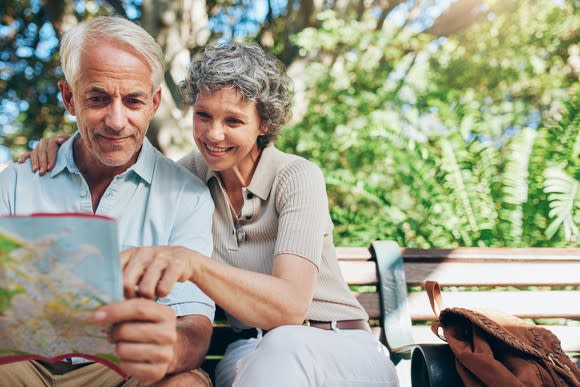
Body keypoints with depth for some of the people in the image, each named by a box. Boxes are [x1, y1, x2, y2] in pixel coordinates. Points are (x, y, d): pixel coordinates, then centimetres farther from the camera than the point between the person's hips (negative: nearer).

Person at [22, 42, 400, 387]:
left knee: (283, 345, -38)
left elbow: (289, 306, -29)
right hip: (253, 353, 3)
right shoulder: (197, 168, 1)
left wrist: (192, 262, -46)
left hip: (340, 350, -2)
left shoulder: (298, 177, -14)